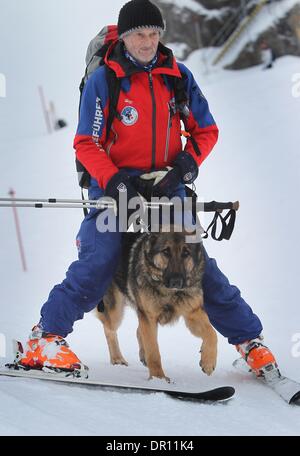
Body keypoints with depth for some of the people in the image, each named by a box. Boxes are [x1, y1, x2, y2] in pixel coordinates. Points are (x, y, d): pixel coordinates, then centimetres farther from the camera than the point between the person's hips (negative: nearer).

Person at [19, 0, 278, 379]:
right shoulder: (103, 80, -3)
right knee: (97, 264, -20)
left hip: (167, 189, 2)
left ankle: (250, 341, 9)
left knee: (200, 267, 0)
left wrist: (187, 164, -9)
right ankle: (45, 339, -13)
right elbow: (86, 144, -4)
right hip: (115, 188, -2)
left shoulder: (177, 76, 4)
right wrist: (114, 183, -19)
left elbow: (206, 130, 11)